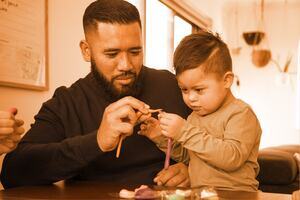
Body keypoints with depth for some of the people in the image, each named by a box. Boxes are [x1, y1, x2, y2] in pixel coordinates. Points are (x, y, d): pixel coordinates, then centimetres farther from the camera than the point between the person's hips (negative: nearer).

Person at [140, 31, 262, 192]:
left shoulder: (241, 114, -9)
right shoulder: (194, 117, 12)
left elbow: (232, 158, -23)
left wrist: (186, 132, -24)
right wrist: (163, 139, 5)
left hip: (235, 193, -6)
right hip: (197, 193, 7)